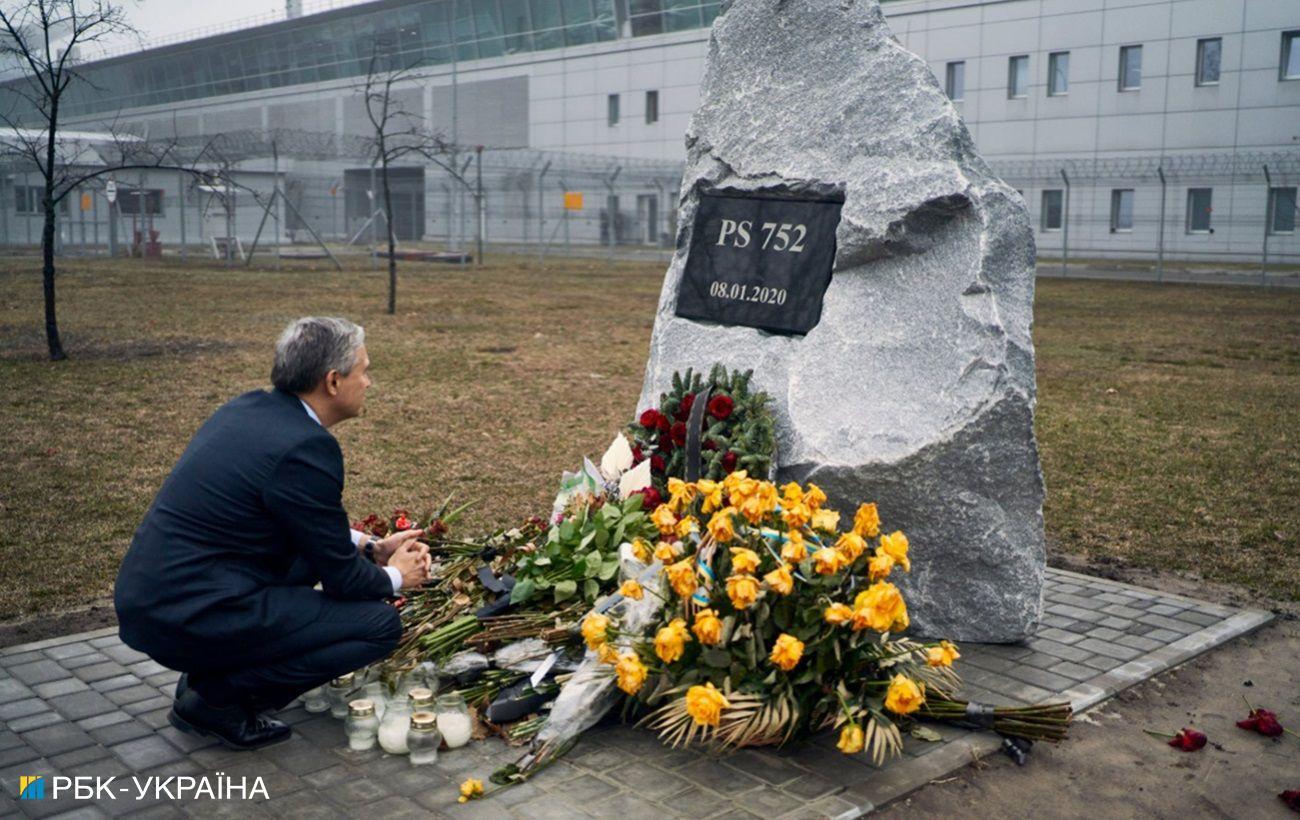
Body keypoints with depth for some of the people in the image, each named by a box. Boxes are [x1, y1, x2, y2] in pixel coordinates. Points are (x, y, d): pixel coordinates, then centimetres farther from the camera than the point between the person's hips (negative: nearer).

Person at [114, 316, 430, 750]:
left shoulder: (248, 408, 8)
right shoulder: (306, 447, -19)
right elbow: (340, 579, -10)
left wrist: (371, 547, 18)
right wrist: (395, 576, 10)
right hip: (194, 616, -9)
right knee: (380, 624, -5)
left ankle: (211, 676, 16)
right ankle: (217, 697, -1)